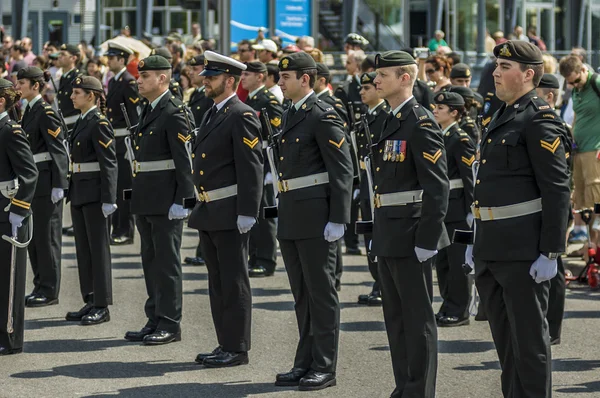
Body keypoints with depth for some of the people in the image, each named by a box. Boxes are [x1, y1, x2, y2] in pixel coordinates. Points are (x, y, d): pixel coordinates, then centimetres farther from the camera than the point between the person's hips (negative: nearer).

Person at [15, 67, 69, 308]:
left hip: (46, 180, -9)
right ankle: (40, 286, 20)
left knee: (46, 236, -3)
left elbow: (58, 150, -16)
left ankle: (49, 291, 3)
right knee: (32, 236, 12)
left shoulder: (46, 113, -14)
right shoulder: (29, 111, 13)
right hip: (32, 180, 9)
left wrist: (58, 184, -19)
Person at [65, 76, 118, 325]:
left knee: (98, 248, -4)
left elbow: (109, 163, -16)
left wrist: (108, 199, -20)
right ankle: (90, 302, 18)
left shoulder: (99, 123, -13)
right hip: (79, 192, 9)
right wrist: (72, 191, 17)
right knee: (83, 248, 11)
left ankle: (102, 306, 1)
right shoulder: (82, 122, 14)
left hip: (95, 192, -9)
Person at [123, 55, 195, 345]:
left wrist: (181, 200, -20)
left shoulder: (174, 113, -14)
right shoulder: (148, 111, 15)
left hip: (166, 200, -9)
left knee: (166, 262, -3)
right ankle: (155, 320, 21)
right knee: (151, 261, 13)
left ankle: (170, 324, 2)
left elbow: (185, 160, -17)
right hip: (146, 200, 9)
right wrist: (138, 198, 18)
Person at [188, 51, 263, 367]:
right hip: (208, 212, 9)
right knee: (217, 281, 13)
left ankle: (237, 348, 2)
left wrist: (247, 213, -20)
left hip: (230, 212, -9)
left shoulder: (242, 116, -12)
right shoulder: (212, 115, 16)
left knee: (234, 282, -3)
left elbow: (251, 168, -17)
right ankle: (225, 344, 20)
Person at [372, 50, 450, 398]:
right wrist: (380, 233, 17)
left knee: (418, 319, -3)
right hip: (389, 236, 9)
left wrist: (427, 240, -20)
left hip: (411, 235, -9)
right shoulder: (392, 122, 14)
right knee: (396, 318, 14)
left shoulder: (421, 124, -14)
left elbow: (438, 187, -18)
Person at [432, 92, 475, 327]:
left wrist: (471, 211, -17)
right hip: (440, 208, 8)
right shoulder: (440, 138, 13)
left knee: (457, 261, -2)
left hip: (457, 208, -8)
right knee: (442, 261, 12)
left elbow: (471, 177, -15)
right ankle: (448, 307, 20)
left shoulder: (460, 140, -12)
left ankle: (459, 312, 3)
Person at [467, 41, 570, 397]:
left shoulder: (540, 119, -12)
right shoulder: (502, 117, 16)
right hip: (492, 249, 9)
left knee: (529, 340, -2)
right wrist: (478, 240, 21)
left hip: (523, 249, -9)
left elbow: (558, 190, -17)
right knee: (505, 338, 16)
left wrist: (550, 252, -19)